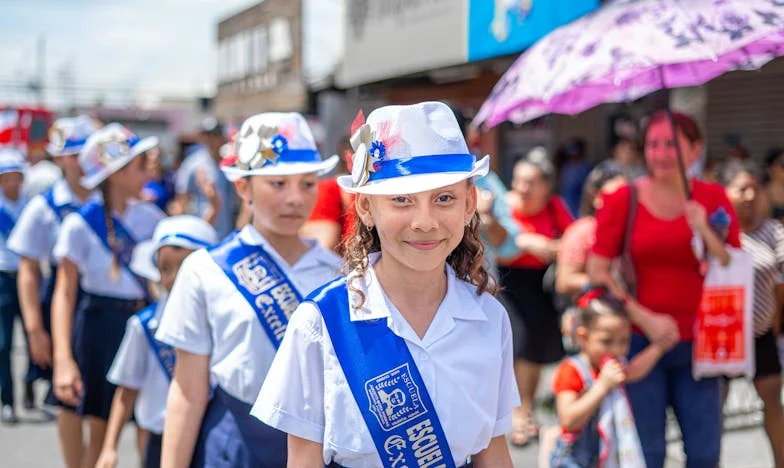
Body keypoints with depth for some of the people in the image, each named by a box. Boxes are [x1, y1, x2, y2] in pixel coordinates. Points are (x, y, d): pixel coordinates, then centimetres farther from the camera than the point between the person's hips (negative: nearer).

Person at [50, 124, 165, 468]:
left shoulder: (149, 216, 3)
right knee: (101, 429, 6)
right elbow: (64, 292, -14)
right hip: (102, 324, -4)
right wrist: (63, 359, -23)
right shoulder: (80, 224, -12)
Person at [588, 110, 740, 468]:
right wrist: (645, 318, -11)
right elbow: (597, 272, -3)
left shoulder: (712, 199, 3)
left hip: (697, 344, 2)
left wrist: (705, 232, -15)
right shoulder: (622, 200, -2)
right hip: (639, 341, -2)